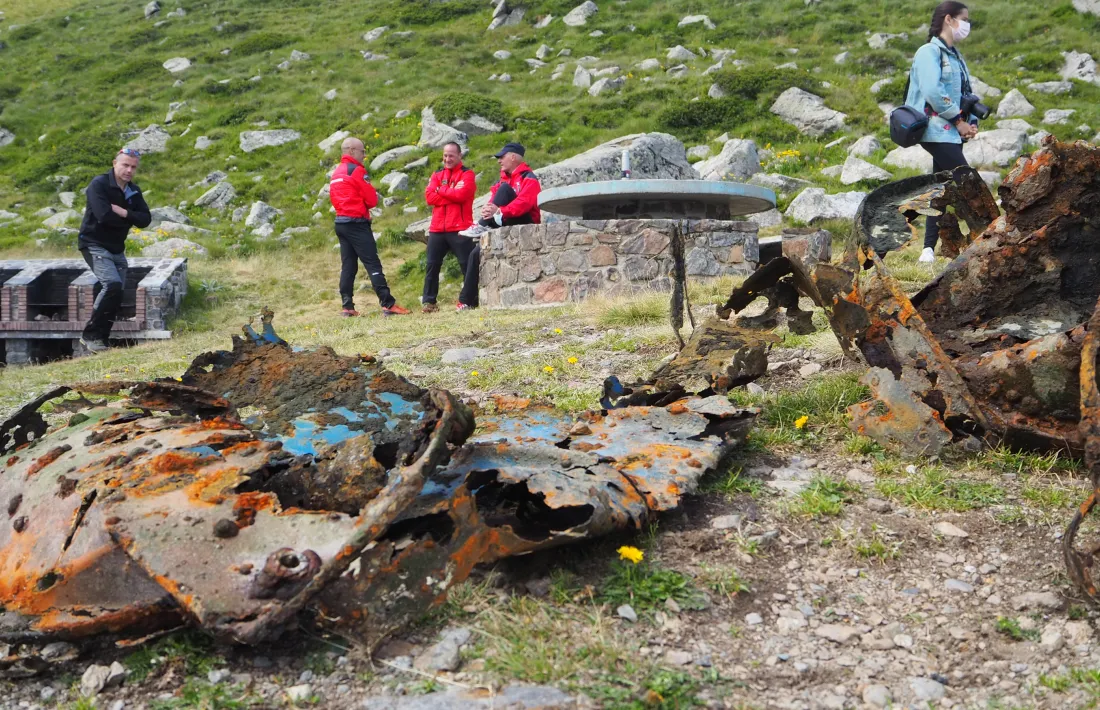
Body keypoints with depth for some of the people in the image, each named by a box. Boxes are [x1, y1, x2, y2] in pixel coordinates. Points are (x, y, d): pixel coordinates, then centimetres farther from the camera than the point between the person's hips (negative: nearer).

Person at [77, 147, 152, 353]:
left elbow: (145, 219, -3)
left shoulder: (134, 191, 7)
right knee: (112, 284, -24)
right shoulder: (99, 184, -14)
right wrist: (130, 219, -13)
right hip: (94, 245, -8)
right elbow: (104, 216, -28)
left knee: (118, 293, 5)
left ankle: (102, 338, 15)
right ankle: (90, 335, -14)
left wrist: (124, 213, -20)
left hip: (117, 248, 8)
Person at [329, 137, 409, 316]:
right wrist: (375, 196, 12)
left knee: (348, 266, 8)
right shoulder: (357, 170, -9)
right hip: (357, 223, -8)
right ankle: (388, 304, -14)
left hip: (340, 222, 8)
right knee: (373, 264, -10)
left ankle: (347, 307, 6)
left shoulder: (336, 173, 17)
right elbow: (371, 199, -10)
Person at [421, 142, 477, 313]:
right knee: (432, 265, 4)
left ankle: (468, 300, 3)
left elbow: (461, 194, -16)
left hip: (459, 228, -5)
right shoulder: (437, 174, 17)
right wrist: (452, 194, -9)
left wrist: (440, 190, -2)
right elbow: (429, 196, 1)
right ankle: (428, 301, 10)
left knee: (468, 265, -4)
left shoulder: (467, 174, 2)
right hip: (437, 228, 5)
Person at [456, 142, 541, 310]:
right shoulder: (503, 179, 17)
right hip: (505, 226, 7)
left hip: (525, 224, -7)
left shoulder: (529, 178, -7)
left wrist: (500, 211, -36)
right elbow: (494, 201, 6)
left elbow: (524, 203, -25)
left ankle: (483, 226, -28)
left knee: (505, 188, -24)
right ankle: (469, 301, -9)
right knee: (476, 253, -12)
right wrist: (487, 209, -19)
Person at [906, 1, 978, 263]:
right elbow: (932, 92, -19)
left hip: (952, 132, 9)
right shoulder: (929, 52, -7)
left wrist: (972, 122, 3)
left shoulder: (954, 56, 20)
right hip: (937, 131, -9)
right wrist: (959, 120, -13)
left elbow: (965, 94, 21)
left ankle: (929, 249, 11)